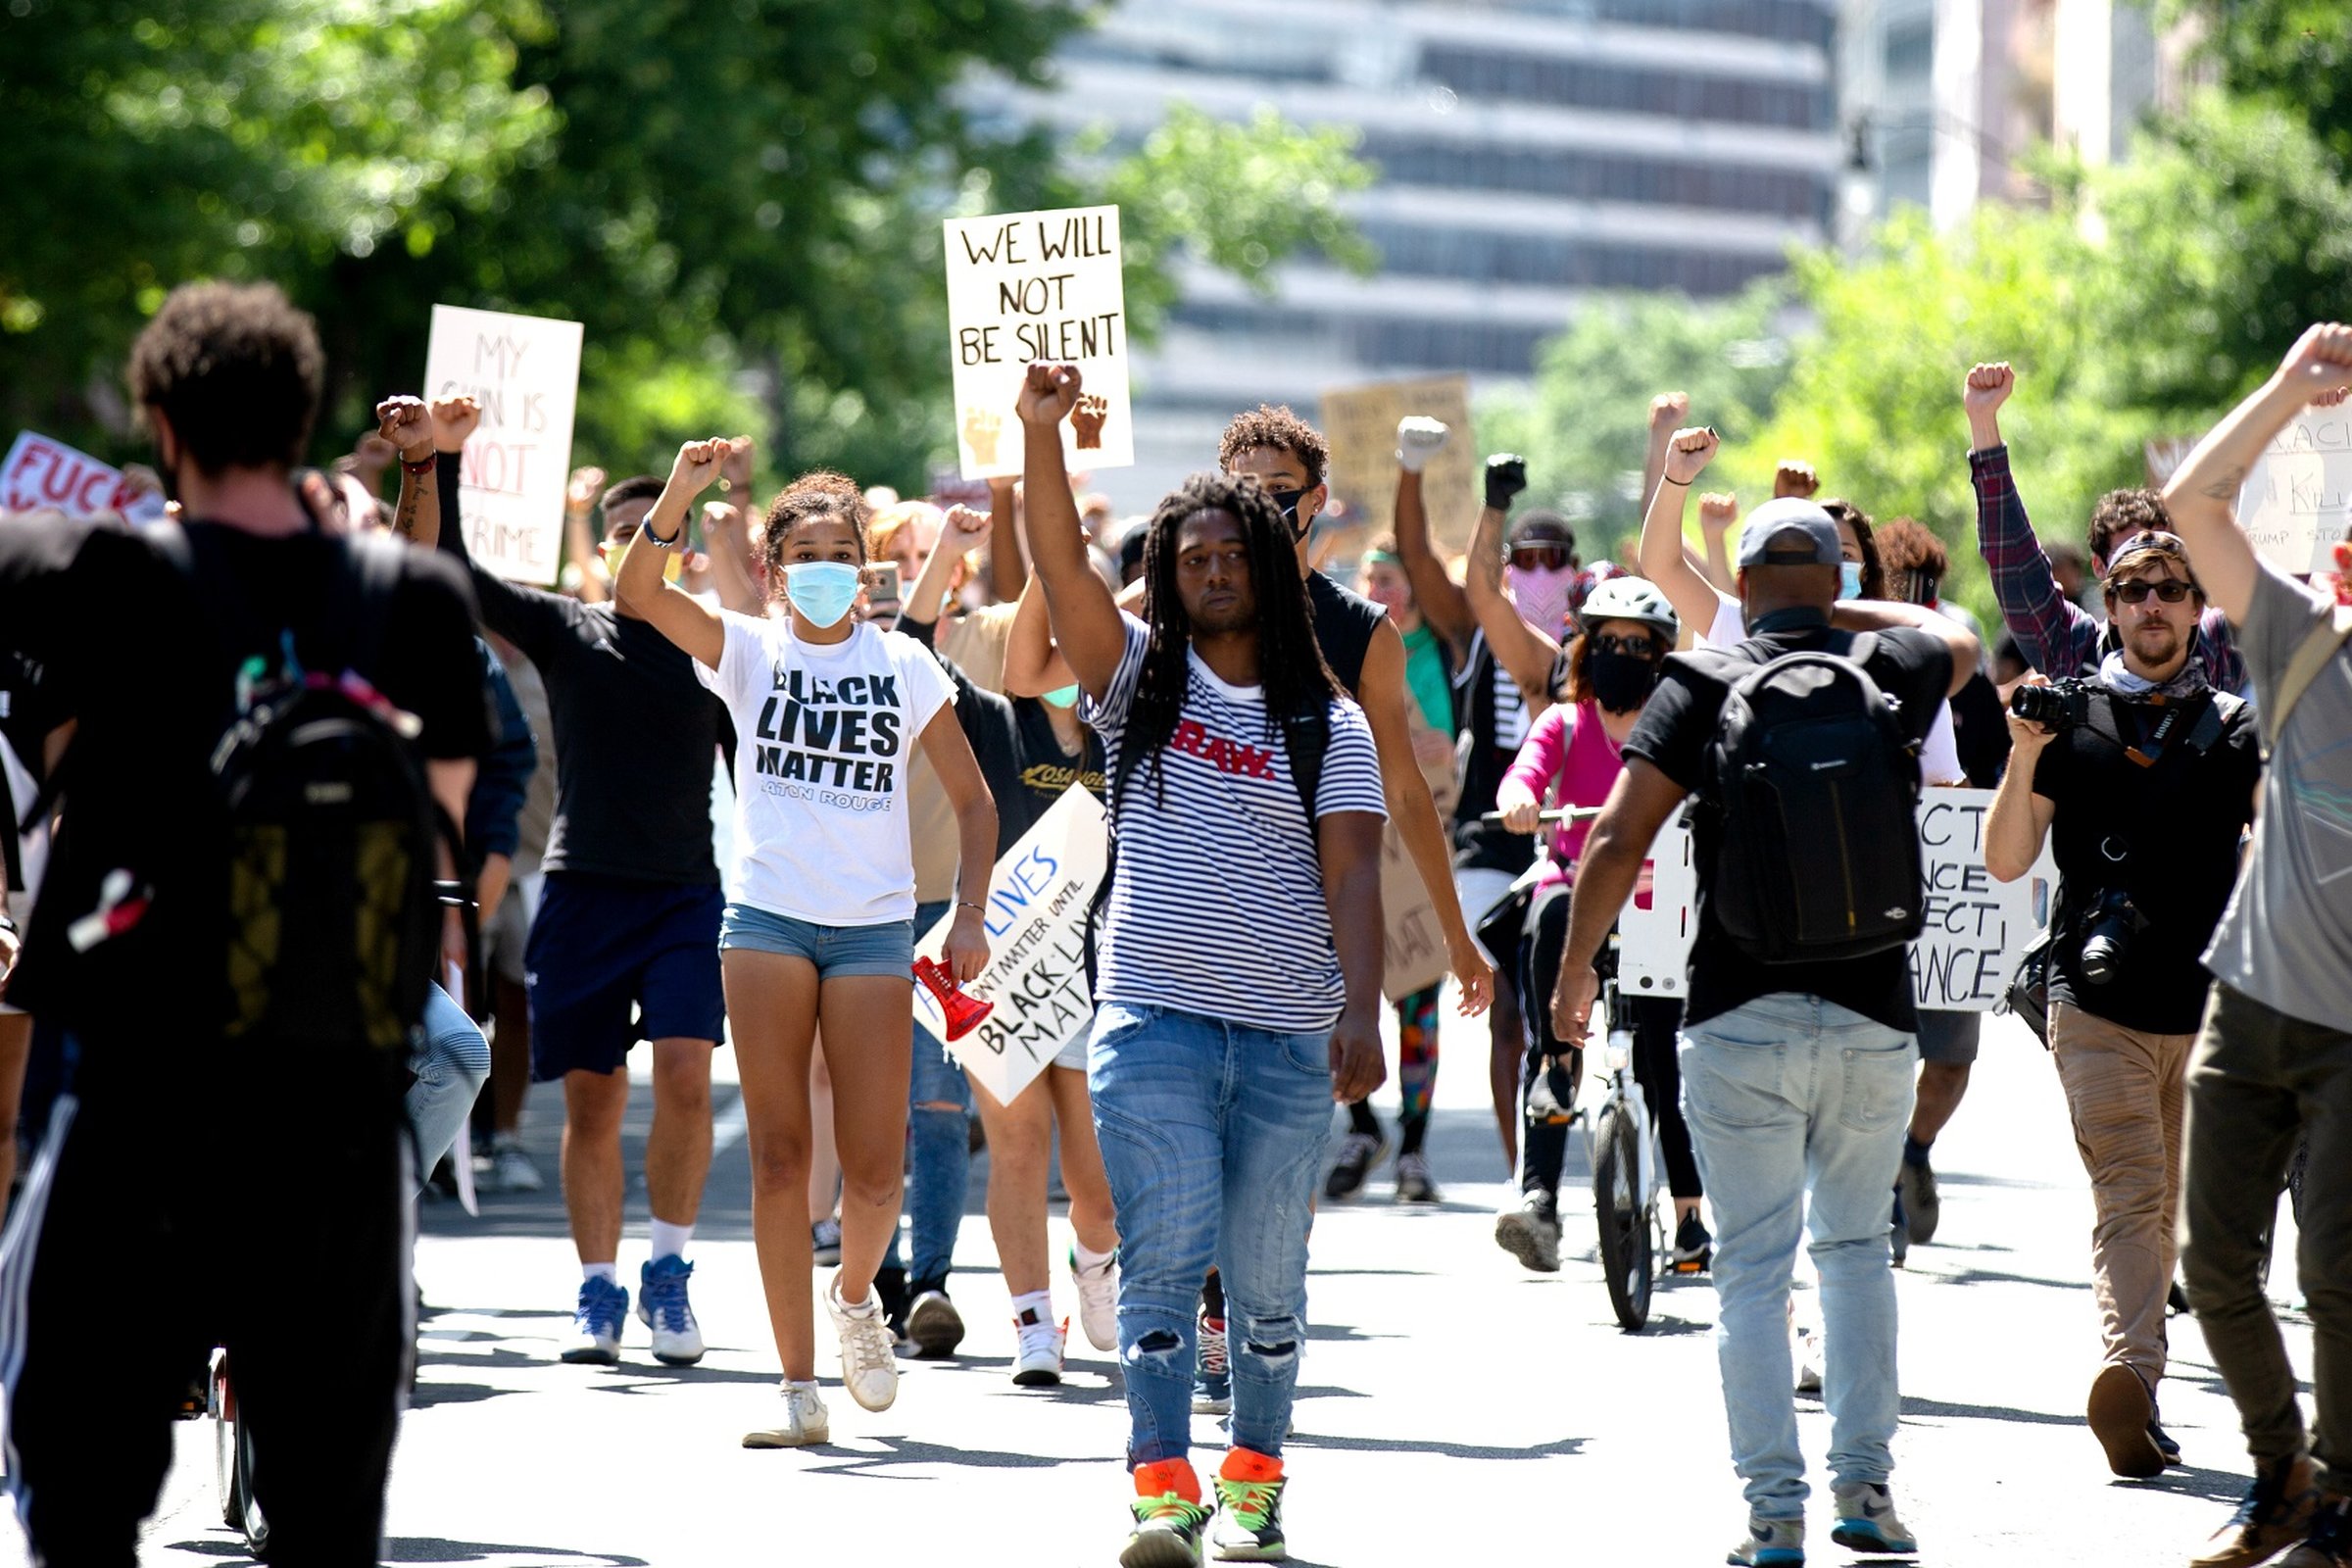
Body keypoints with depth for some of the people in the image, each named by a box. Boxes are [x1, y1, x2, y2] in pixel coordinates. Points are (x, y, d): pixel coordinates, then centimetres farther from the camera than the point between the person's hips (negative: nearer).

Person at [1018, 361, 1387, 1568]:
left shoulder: (1326, 724, 6)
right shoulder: (1141, 679, 7)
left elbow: (1351, 874, -2)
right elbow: (1061, 568, -8)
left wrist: (1362, 1013, -14)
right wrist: (1041, 434, -21)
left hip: (1289, 1037, 1)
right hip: (1153, 1017, -1)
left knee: (1266, 1278, 8)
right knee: (1163, 1260, -10)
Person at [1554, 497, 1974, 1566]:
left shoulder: (1700, 686, -3)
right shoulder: (1889, 674, 4)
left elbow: (1618, 842, -9)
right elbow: (1957, 639, 29)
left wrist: (1574, 967, 3)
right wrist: (1836, 613, 27)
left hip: (1740, 1024, -2)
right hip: (1873, 1018, 2)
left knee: (1753, 1267, 2)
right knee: (1857, 1247, 18)